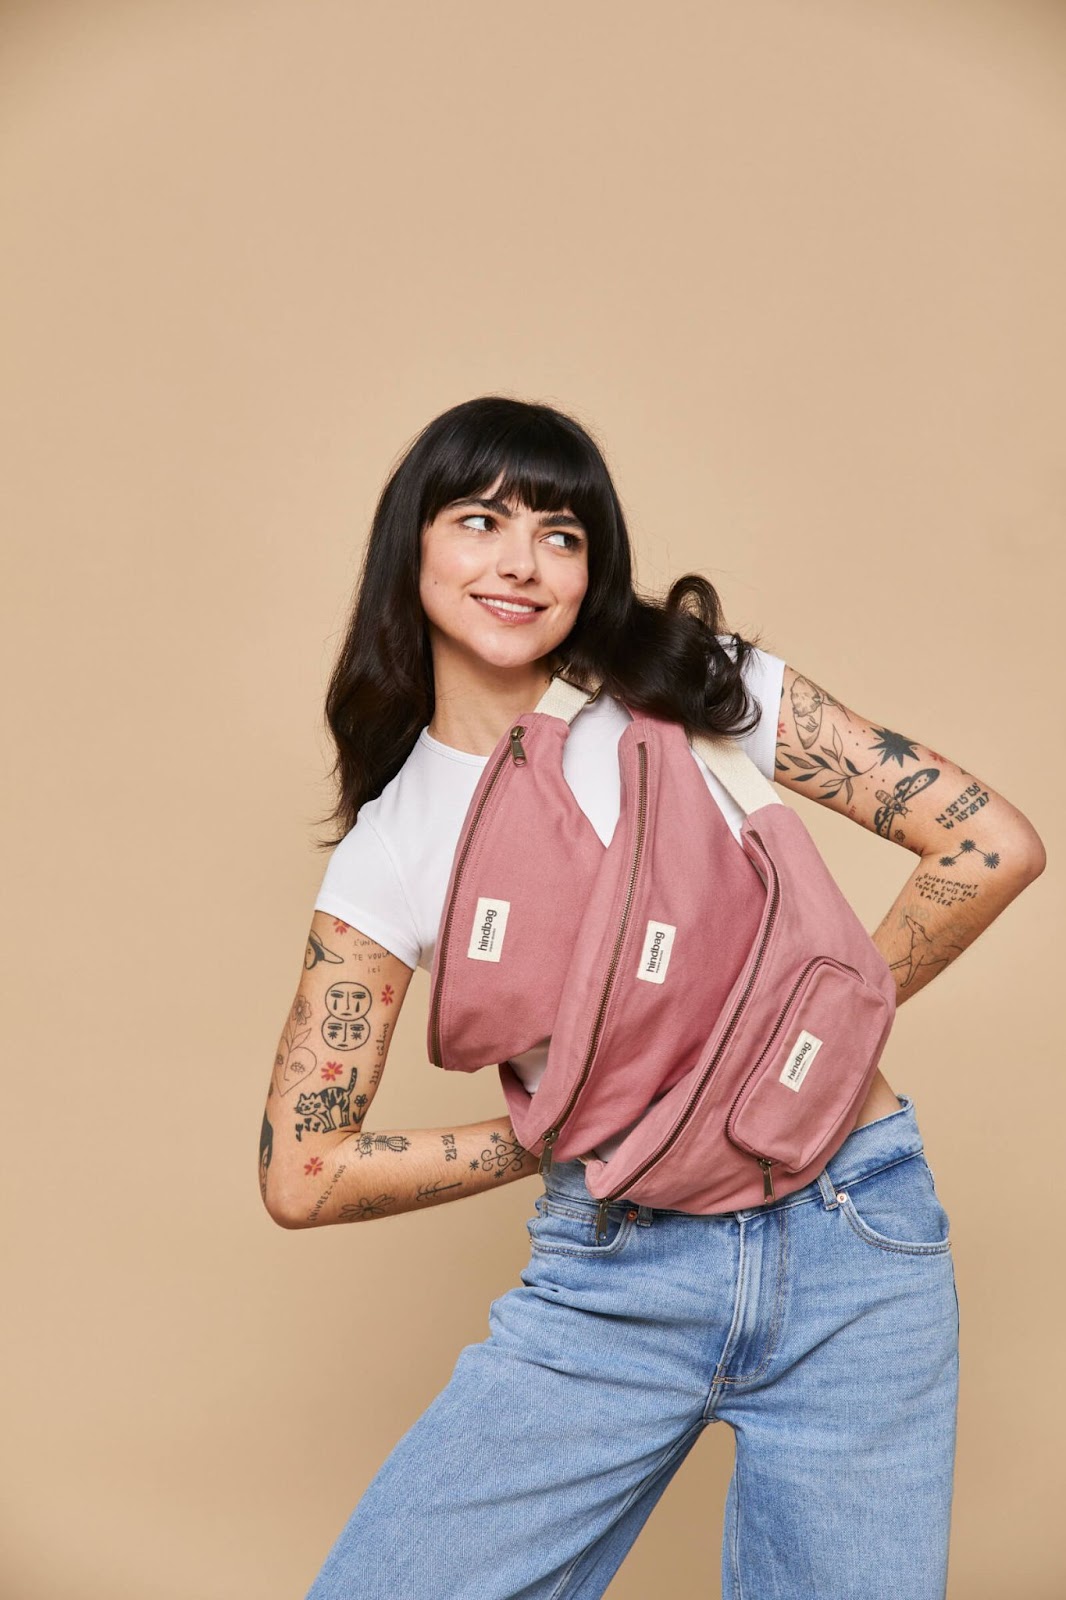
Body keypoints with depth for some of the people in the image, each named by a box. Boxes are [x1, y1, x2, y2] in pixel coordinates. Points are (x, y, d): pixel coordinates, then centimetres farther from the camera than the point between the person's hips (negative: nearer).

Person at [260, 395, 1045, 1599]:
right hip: (610, 1284, 1)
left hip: (852, 1248, 0)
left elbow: (993, 847, -5)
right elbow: (303, 1175, -1)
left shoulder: (697, 689, -3)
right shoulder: (388, 851, 0)